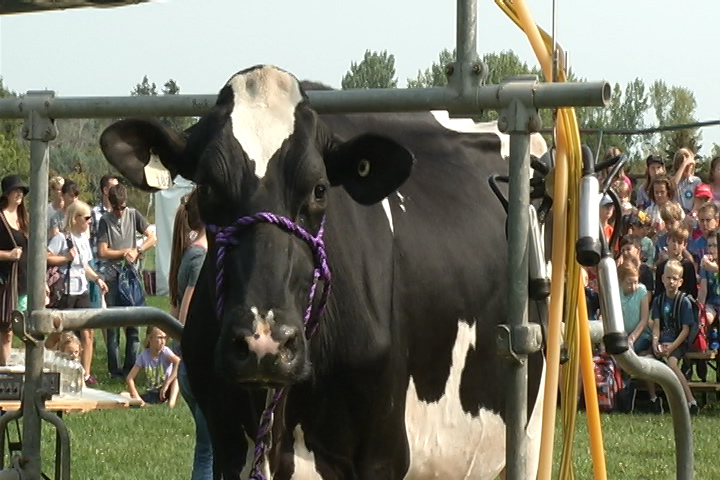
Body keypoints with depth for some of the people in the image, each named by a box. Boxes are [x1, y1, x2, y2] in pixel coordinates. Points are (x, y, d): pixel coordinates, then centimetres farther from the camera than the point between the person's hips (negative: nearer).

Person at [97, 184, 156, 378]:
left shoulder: (133, 215, 7)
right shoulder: (105, 220, 0)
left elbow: (152, 237, 5)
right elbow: (102, 252, -3)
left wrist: (137, 251, -10)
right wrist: (124, 252, -8)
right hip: (112, 276, -2)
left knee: (133, 322, 1)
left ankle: (130, 367, 7)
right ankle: (114, 369, 0)